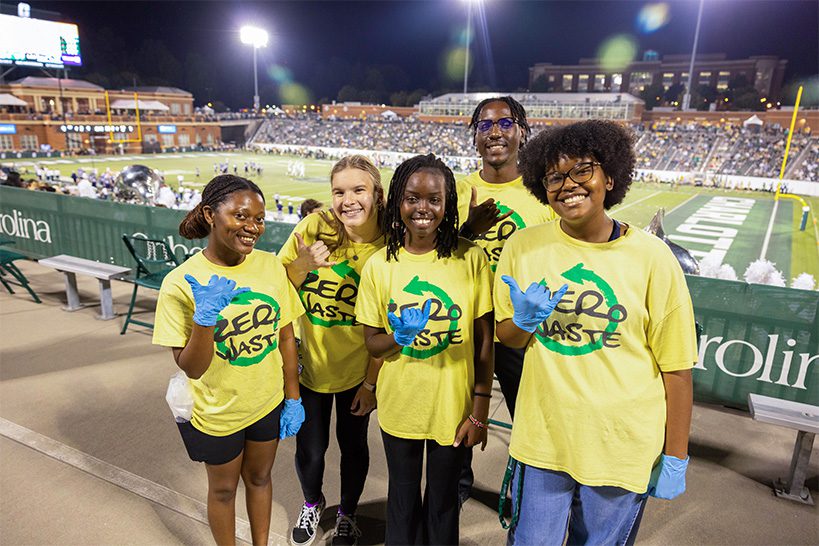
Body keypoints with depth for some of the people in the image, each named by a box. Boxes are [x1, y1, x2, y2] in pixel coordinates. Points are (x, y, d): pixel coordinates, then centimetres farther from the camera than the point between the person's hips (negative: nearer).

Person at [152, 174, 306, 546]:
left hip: (269, 403, 3)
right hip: (216, 413, -3)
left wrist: (293, 397, 1)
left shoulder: (271, 266, -12)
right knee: (223, 488, 22)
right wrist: (204, 316, -35)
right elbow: (191, 368, -19)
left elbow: (286, 337, -2)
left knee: (259, 478, 26)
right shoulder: (182, 282, -20)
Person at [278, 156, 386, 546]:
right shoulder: (314, 227, -15)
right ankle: (312, 503, 49)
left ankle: (347, 514, 47)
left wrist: (371, 383, -5)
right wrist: (301, 266, -26)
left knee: (352, 443, 17)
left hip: (357, 368, 0)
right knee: (310, 448, 13)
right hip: (310, 363, 1)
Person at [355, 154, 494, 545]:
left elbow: (484, 339, -5)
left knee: (443, 504, 18)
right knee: (403, 498, 22)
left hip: (453, 408, -1)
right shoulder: (379, 265, -7)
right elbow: (372, 343, 0)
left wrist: (479, 411, -5)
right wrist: (399, 337, -23)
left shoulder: (470, 258, -11)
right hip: (399, 407, 2)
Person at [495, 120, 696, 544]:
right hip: (541, 441, 2)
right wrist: (525, 320, -17)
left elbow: (677, 368, -7)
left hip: (622, 449, -1)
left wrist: (675, 459, -2)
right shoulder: (523, 246, -6)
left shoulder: (651, 256, -13)